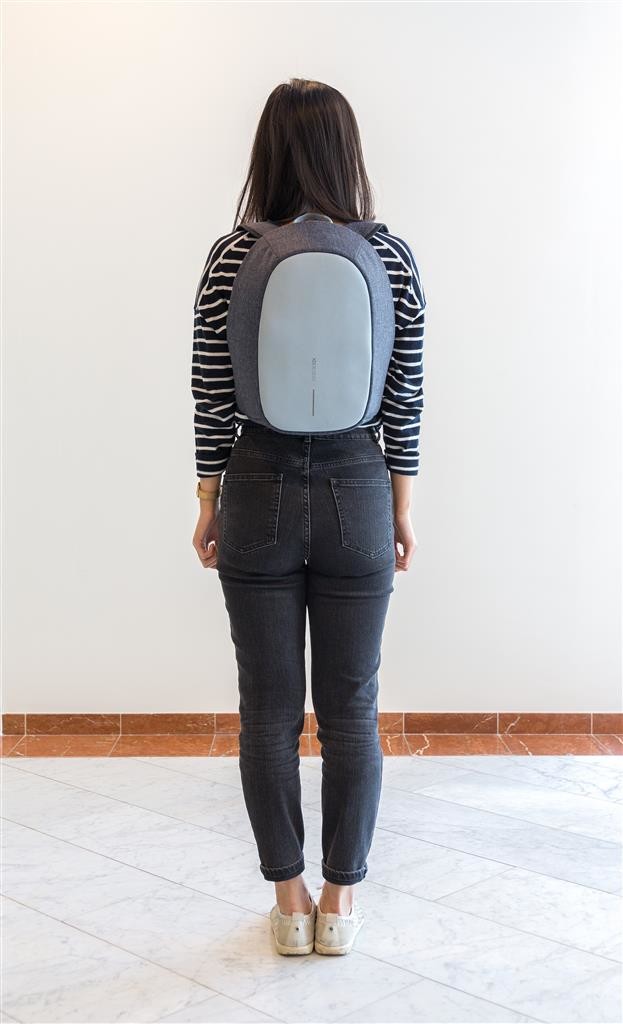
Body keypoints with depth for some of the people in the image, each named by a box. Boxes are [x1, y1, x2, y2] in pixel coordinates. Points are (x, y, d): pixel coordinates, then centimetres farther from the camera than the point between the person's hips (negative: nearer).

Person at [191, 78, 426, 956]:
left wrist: (209, 504, 8)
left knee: (269, 712, 10)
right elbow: (405, 400, -2)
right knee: (351, 711, 11)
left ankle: (291, 902, 22)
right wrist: (402, 510, 8)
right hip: (356, 496, 1)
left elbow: (212, 398, -3)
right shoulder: (393, 256, -5)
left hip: (259, 497, 0)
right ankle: (342, 901, 22)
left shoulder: (231, 257, -6)